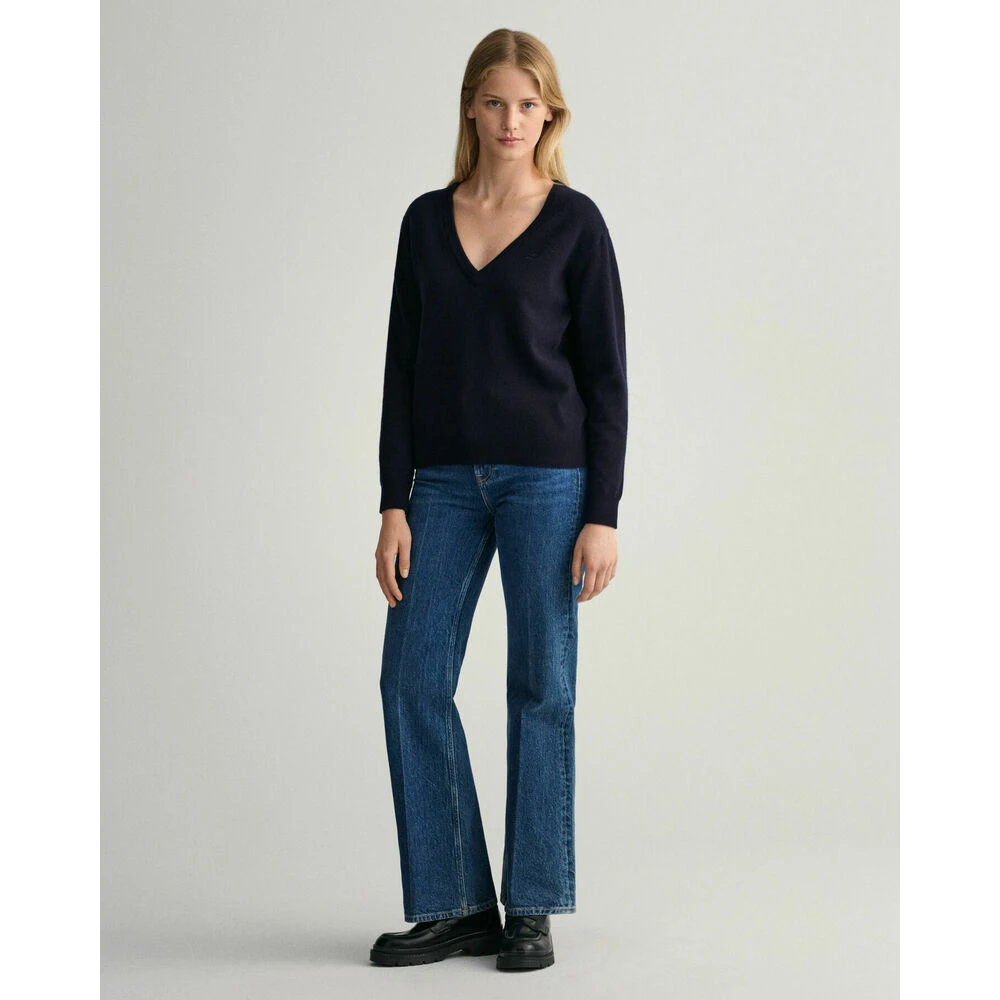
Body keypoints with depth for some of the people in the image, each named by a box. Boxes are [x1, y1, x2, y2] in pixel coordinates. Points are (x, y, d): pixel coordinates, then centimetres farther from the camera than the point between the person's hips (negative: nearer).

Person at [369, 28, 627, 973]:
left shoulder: (574, 222, -2)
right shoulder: (425, 220, 9)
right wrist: (395, 503, 1)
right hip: (445, 480, 4)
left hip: (548, 477, -4)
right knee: (412, 679, -1)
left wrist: (603, 514, -9)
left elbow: (606, 375, -3)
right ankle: (456, 904, 12)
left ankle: (532, 908, 15)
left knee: (540, 684, 2)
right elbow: (402, 368, 8)